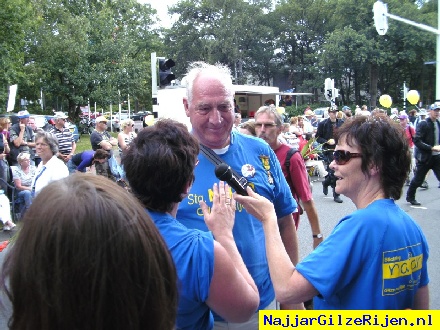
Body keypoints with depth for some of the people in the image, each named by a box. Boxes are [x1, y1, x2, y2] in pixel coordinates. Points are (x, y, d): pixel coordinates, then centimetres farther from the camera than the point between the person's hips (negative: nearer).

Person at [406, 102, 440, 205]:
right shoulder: (423, 124, -10)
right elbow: (417, 141, -18)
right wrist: (431, 148, -22)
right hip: (425, 157, -5)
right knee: (418, 179, 9)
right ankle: (410, 197, 30)